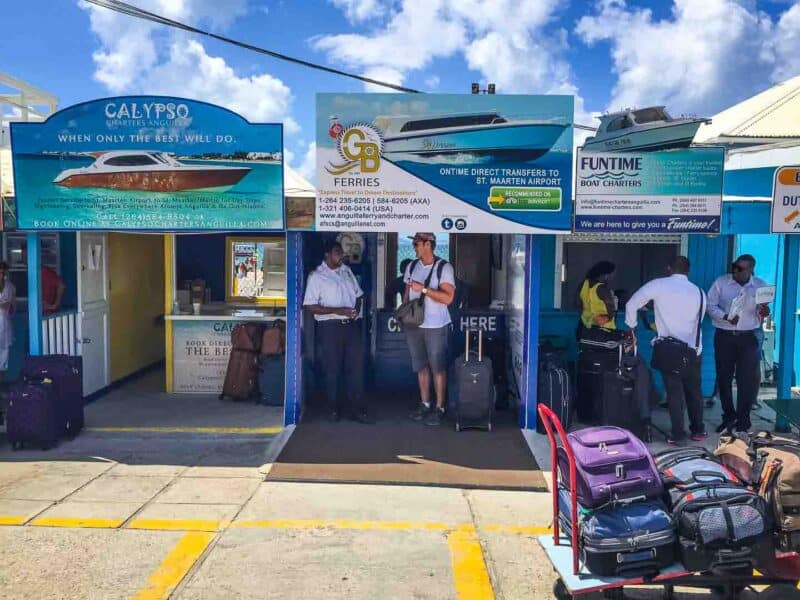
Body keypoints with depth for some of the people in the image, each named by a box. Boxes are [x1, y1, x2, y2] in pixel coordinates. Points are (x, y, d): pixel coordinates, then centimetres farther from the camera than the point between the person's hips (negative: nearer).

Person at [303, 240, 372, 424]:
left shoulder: (346, 271, 12)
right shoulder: (316, 276, -5)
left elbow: (358, 294, 20)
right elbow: (310, 306, -11)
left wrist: (358, 308, -2)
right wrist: (337, 311, -18)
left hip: (352, 325, 5)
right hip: (330, 327, -5)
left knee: (356, 366, 2)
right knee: (332, 369, 4)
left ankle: (357, 409, 9)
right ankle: (333, 409, 17)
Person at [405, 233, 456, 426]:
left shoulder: (444, 267, -9)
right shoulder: (411, 267, 9)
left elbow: (448, 297, -18)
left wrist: (423, 289, -20)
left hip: (436, 326, -5)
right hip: (414, 324, 5)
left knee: (438, 367, 1)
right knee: (420, 365, 11)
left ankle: (439, 408, 9)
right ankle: (424, 403, 23)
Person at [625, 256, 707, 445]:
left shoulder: (658, 285, -6)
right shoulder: (699, 292, 5)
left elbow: (631, 305, -3)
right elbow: (697, 322, 12)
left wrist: (632, 330, 11)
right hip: (693, 350, 3)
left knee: (674, 392, 4)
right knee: (694, 390, 17)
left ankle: (678, 434, 9)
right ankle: (698, 430, 29)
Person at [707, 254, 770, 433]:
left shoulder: (760, 286, 3)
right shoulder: (721, 282, -2)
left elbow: (761, 315, 7)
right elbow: (710, 305, -3)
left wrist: (764, 313, -17)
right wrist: (726, 317, -20)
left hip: (749, 337, 0)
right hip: (724, 336, 0)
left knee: (748, 379, -1)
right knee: (724, 377, 6)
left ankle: (743, 420, 11)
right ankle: (728, 416, 21)